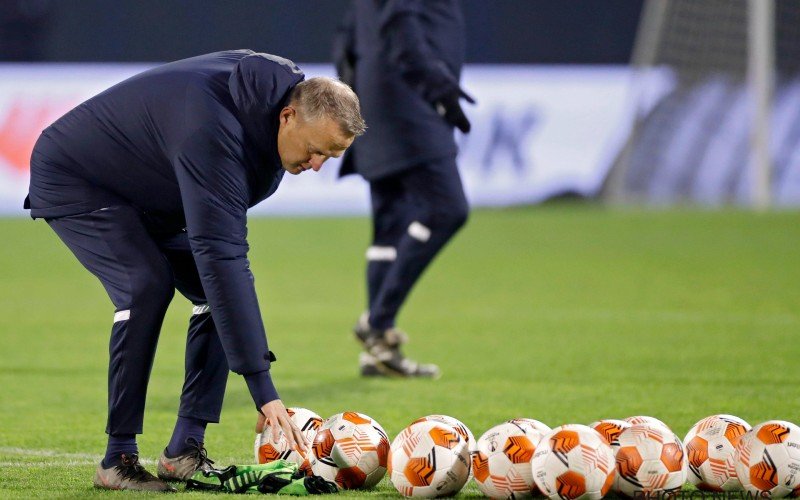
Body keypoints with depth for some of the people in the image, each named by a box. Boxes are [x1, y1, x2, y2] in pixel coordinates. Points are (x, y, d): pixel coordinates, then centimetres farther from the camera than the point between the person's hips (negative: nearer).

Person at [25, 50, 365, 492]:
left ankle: (184, 450, -5)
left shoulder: (281, 87, -14)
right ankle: (118, 460, -19)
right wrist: (263, 390, -47)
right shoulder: (212, 131, -41)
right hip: (71, 181, -9)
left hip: (150, 197, 9)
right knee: (147, 284, -28)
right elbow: (220, 254, -45)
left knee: (221, 289, -8)